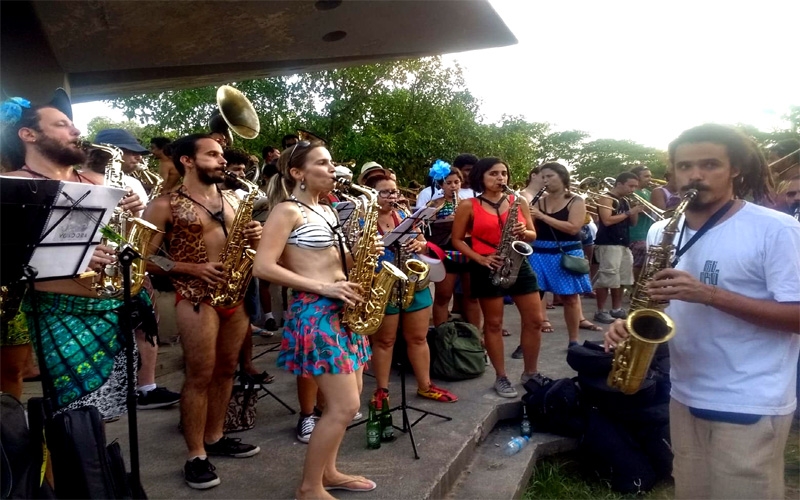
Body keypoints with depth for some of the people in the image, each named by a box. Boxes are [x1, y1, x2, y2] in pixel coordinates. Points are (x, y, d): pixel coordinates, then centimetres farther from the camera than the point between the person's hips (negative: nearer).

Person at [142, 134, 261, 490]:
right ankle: (195, 456, 10)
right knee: (200, 376, -2)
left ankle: (215, 438, 29)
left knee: (225, 370, 13)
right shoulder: (165, 205, -6)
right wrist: (193, 268, -19)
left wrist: (254, 238, -4)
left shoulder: (232, 200, 13)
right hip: (195, 296, -6)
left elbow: (244, 243, 20)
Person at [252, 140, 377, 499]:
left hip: (341, 309, 9)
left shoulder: (327, 211, 17)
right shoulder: (287, 210, -9)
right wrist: (322, 287, -19)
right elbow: (263, 267, -18)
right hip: (314, 312, -9)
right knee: (345, 407, -8)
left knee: (344, 402, 14)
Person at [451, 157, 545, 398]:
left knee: (534, 320, 5)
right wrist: (481, 259, -13)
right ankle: (501, 377, 16)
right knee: (493, 323, 4)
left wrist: (523, 232, -12)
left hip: (518, 263, 4)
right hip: (487, 268, -3)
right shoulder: (468, 206, -3)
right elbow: (457, 240, -1)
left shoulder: (519, 202, 7)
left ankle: (531, 372, 22)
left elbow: (533, 235, 12)